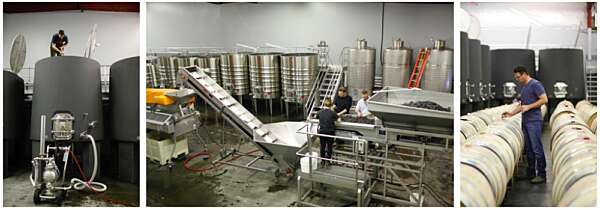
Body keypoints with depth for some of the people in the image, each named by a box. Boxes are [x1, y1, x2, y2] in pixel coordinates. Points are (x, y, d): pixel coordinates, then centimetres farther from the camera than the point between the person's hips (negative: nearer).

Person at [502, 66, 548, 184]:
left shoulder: (535, 84, -7)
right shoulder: (523, 87, 19)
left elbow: (544, 99, -13)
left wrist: (528, 107, -16)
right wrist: (511, 113, 14)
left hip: (534, 121, -8)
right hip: (525, 121, 8)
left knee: (537, 149, -6)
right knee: (528, 149, 10)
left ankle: (541, 175, 1)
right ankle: (531, 173, 17)